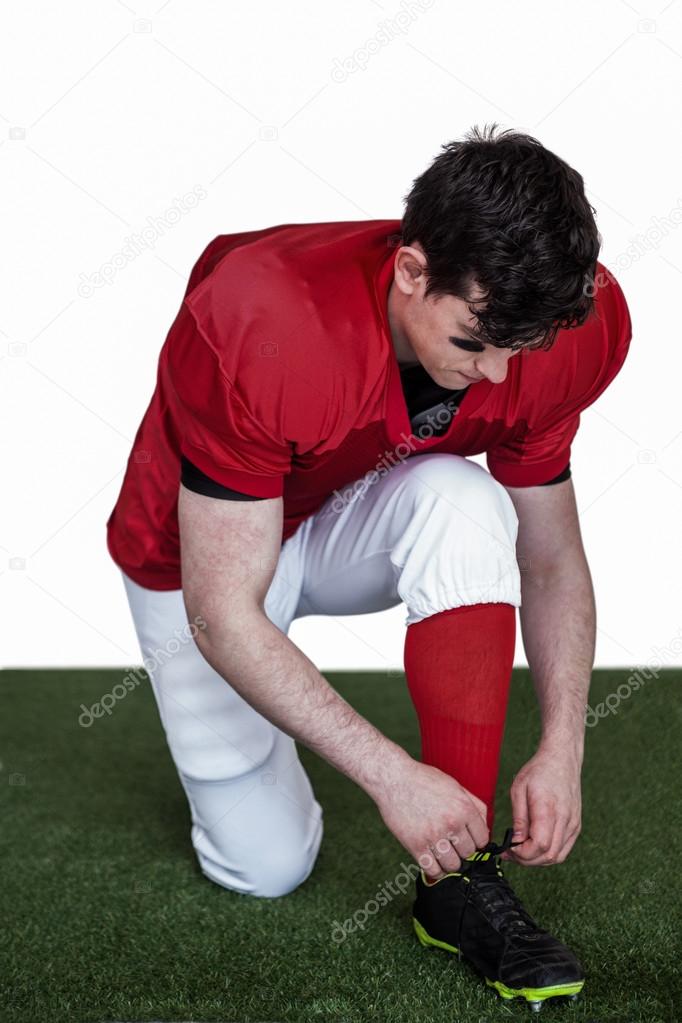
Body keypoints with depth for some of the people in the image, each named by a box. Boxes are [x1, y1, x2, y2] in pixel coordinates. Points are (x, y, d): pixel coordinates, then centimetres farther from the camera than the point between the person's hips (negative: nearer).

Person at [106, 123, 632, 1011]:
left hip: (350, 527, 3)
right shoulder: (257, 331, -38)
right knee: (266, 865, -5)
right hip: (203, 552, -3)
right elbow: (224, 617, -34)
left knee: (465, 504, -33)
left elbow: (551, 558, -11)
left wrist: (561, 751, -23)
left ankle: (460, 875, -23)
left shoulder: (538, 336, -23)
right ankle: (209, 723, 28)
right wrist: (392, 775, -36)